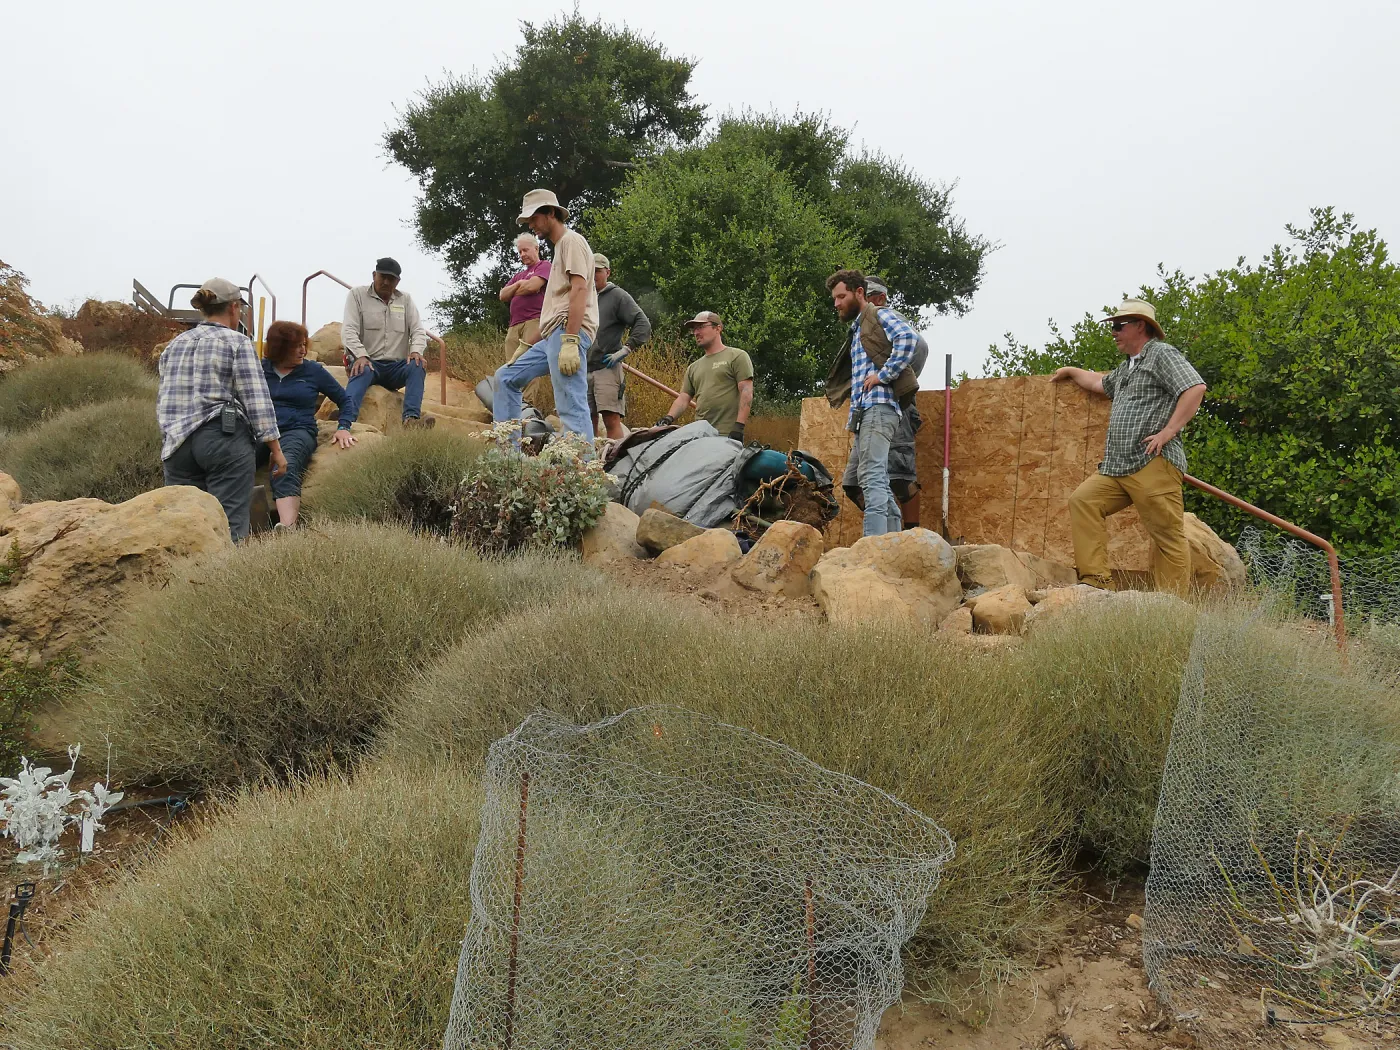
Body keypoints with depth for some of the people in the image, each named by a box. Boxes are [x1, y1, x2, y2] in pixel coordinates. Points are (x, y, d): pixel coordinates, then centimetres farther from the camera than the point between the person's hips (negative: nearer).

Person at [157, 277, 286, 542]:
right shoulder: (237, 342, -1)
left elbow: (163, 400, 21)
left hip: (177, 442, 6)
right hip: (225, 439, -5)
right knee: (230, 525, -5)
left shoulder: (173, 345, 18)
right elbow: (256, 399, -6)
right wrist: (275, 448, -3)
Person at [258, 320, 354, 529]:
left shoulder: (313, 370, 13)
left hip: (297, 432, -3)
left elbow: (345, 400, 18)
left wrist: (343, 428, 3)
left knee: (285, 469, -37)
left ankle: (288, 527, -57)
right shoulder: (260, 368, 16)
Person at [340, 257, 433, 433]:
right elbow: (349, 330, -6)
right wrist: (361, 355, -25)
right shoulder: (357, 295, 4)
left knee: (418, 366, -29)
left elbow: (418, 330, 7)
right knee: (362, 372, -38)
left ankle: (412, 418, -45)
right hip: (369, 362, -3)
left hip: (397, 366, 3)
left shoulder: (405, 299, 14)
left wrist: (416, 351, -17)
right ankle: (344, 425, -59)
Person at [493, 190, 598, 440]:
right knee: (505, 377, 16)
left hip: (567, 333, -11)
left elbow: (579, 290, -16)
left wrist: (570, 341, -25)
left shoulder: (572, 241, -2)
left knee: (571, 408, -17)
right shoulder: (559, 247, 27)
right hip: (552, 336, 11)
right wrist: (525, 345, 25)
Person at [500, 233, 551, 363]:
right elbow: (503, 296, 19)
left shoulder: (544, 265, 9)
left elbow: (531, 286, -7)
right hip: (514, 326, 7)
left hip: (535, 321, -7)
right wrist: (518, 284, 1)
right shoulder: (519, 275, 32)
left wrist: (513, 292, 11)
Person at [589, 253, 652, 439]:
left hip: (607, 368, -6)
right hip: (583, 369, 6)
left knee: (611, 420, -13)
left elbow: (643, 325, -6)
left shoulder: (618, 296, 1)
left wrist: (626, 349, -13)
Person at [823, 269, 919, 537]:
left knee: (872, 479, -20)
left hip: (878, 407, -10)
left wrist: (884, 375, -17)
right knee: (880, 484, 5)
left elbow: (908, 337, -18)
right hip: (863, 413, 10)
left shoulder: (880, 316, 2)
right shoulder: (857, 330, 29)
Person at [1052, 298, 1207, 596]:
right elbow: (1100, 384, 50)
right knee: (1082, 500, -7)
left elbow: (1196, 388, -15)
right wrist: (1071, 371, 59)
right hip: (1117, 468, 9)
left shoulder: (1162, 354, 0)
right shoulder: (1126, 368, 28)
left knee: (1168, 535, -8)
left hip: (1153, 465, -9)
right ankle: (1096, 580, -11)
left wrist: (1168, 431, -18)